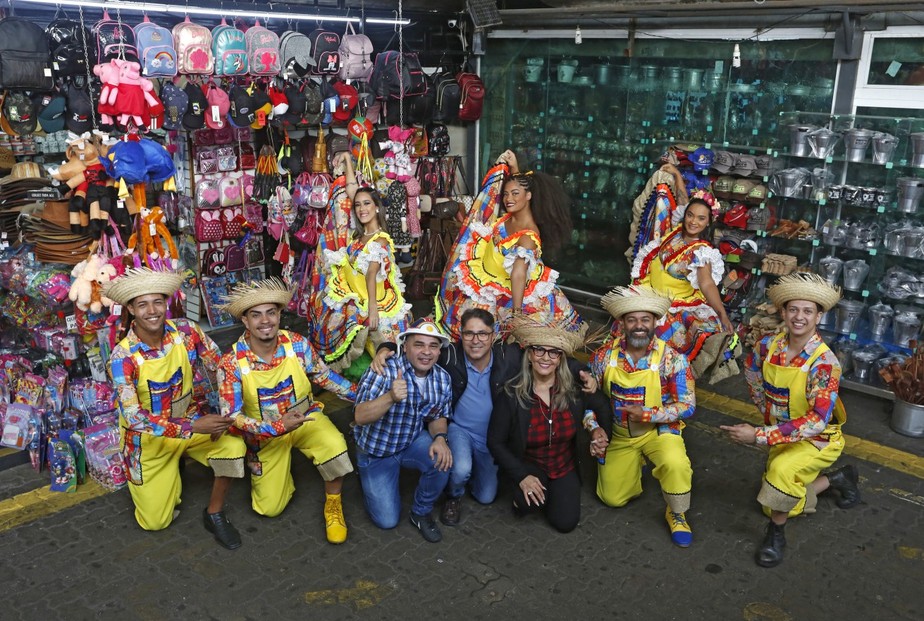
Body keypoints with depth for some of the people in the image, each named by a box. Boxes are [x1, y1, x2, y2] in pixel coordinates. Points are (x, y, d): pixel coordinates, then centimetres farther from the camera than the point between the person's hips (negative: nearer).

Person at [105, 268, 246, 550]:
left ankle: (215, 514, -2)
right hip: (148, 438, -2)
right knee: (155, 521, 1)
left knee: (233, 447, -28)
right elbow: (133, 417, -29)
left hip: (191, 419, 2)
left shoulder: (185, 331, -15)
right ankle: (169, 477, 33)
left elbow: (219, 368, -6)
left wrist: (225, 414, -21)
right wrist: (192, 427, -36)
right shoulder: (123, 357, -24)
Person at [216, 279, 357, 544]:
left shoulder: (297, 344, -16)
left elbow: (322, 375, 1)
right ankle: (280, 471, 30)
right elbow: (231, 418, -21)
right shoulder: (232, 363, -23)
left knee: (334, 445, -33)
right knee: (269, 508, -4)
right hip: (266, 432, 0)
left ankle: (333, 505, -4)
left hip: (306, 417, 1)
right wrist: (277, 428, -33)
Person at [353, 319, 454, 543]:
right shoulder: (384, 370, -26)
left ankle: (421, 513, 0)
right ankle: (368, 477, 30)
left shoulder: (442, 378, -11)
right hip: (376, 449, -3)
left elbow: (438, 417, 3)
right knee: (387, 520, -2)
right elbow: (360, 417, -33)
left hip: (413, 442, 3)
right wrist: (391, 397, -51)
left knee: (442, 459, -28)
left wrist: (439, 437, -21)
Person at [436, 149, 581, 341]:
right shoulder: (510, 216, -8)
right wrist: (512, 167, 2)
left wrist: (517, 311, -46)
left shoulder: (528, 236, -32)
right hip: (486, 280, 8)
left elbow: (519, 274, -41)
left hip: (506, 289, -8)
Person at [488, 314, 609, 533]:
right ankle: (521, 497, 6)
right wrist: (521, 476, -18)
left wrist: (594, 392, -22)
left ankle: (557, 490, 22)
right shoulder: (511, 394, -19)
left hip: (565, 466, 3)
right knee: (528, 502, -31)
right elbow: (495, 441, -12)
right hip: (529, 465, -3)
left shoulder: (575, 389, -13)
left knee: (565, 522, -9)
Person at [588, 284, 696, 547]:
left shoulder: (671, 358, -19)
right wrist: (594, 428, -15)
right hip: (619, 434, 3)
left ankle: (677, 515, -2)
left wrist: (647, 415, -26)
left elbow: (687, 406, -17)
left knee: (676, 463, -34)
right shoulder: (605, 355, -12)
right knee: (612, 498, 2)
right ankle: (633, 465, 35)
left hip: (659, 430, -2)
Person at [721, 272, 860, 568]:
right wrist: (768, 410, 7)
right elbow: (753, 375, 11)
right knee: (776, 504, 14)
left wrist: (759, 435, -37)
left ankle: (776, 535, -10)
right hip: (783, 434, 6)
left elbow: (817, 421, -34)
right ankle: (837, 478, 35)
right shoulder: (768, 346, -13)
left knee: (782, 469, -35)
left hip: (819, 439, -6)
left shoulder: (824, 362, -29)